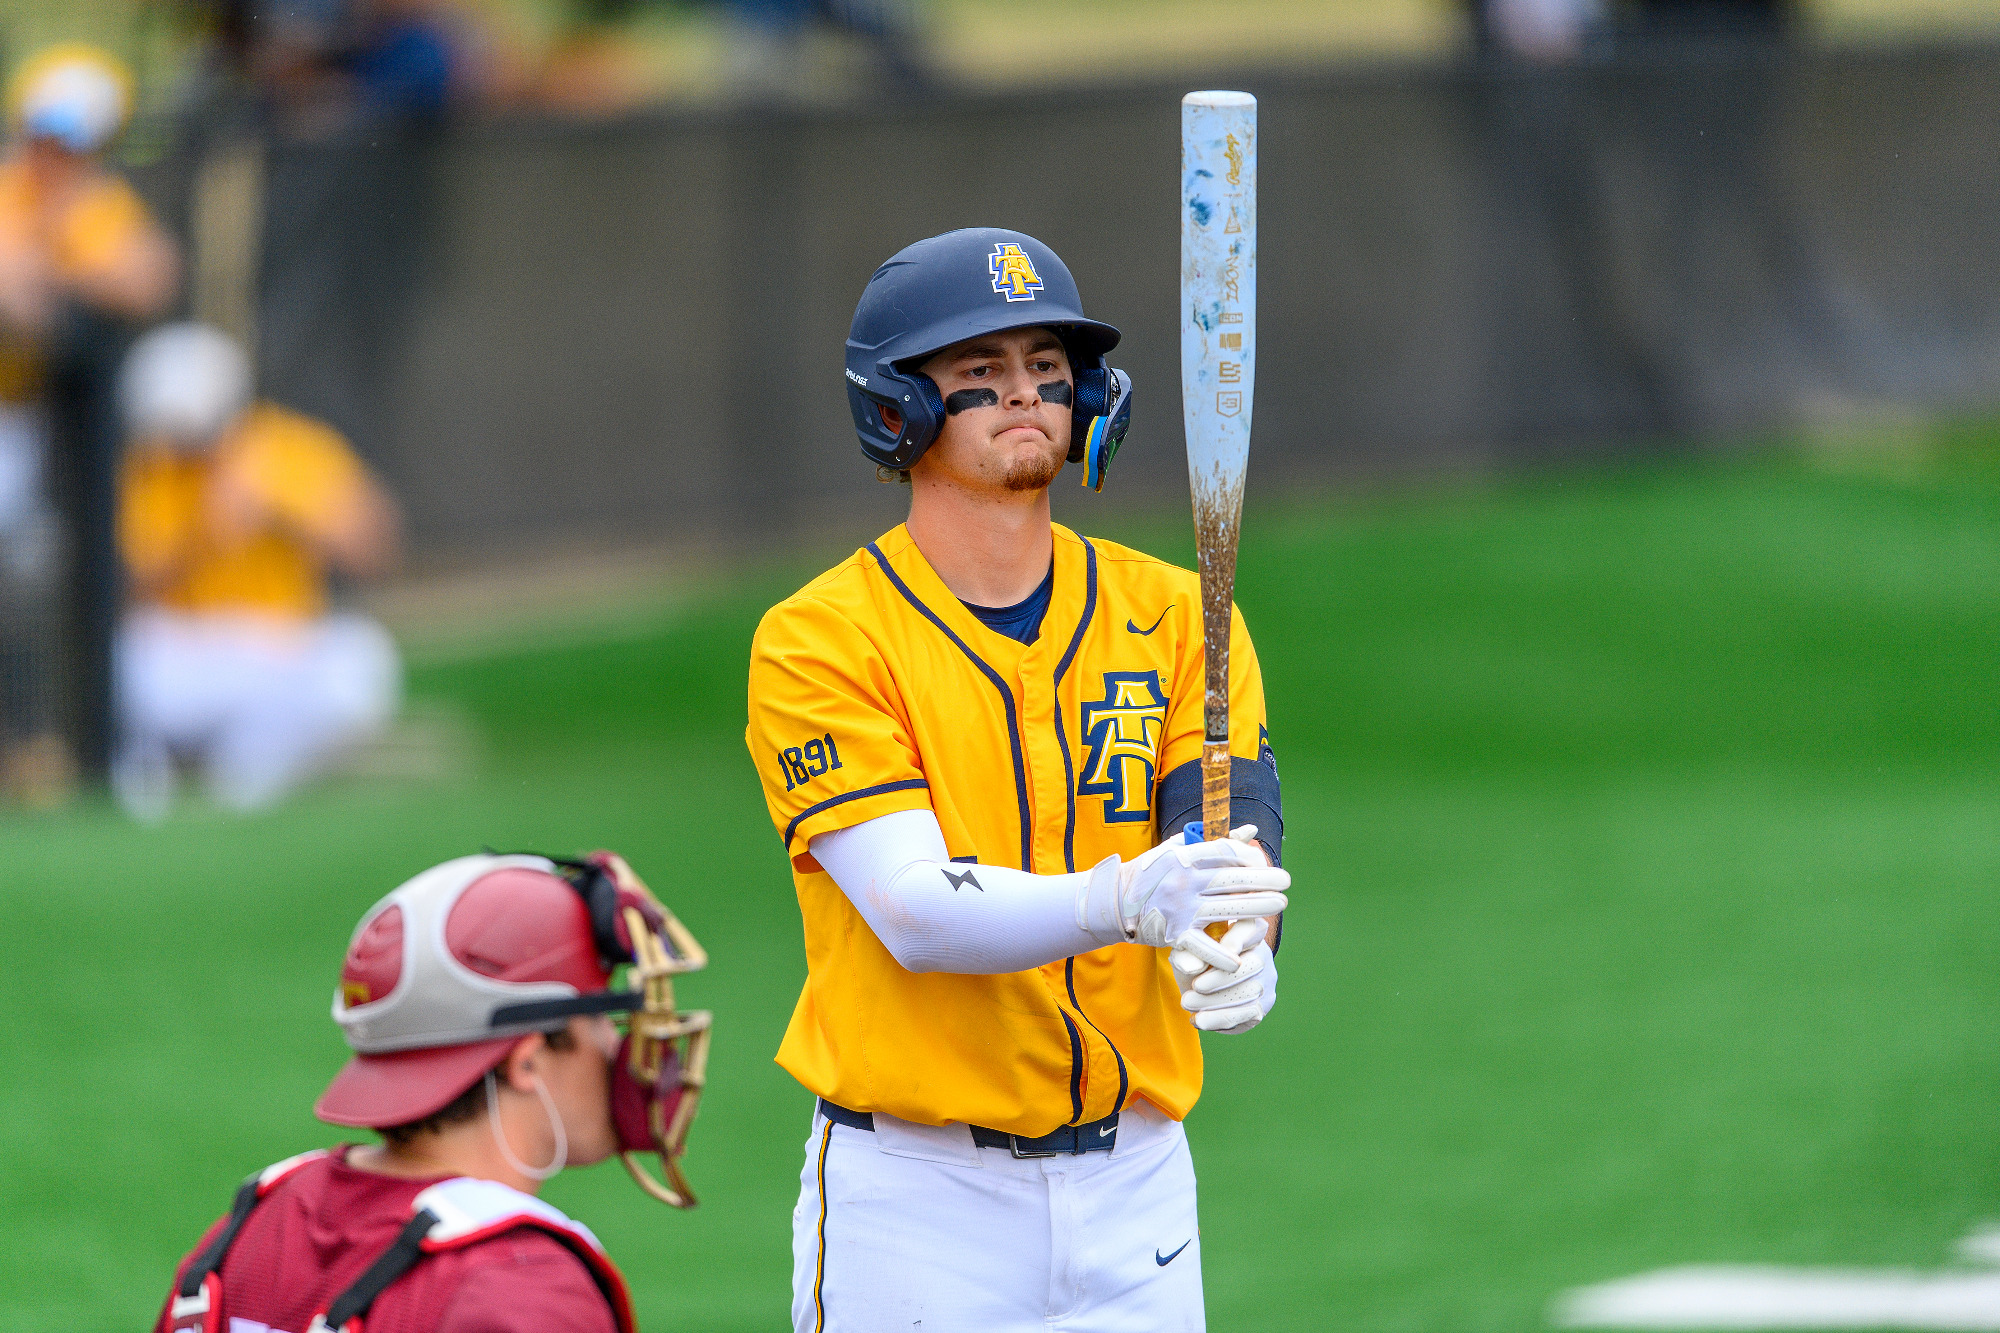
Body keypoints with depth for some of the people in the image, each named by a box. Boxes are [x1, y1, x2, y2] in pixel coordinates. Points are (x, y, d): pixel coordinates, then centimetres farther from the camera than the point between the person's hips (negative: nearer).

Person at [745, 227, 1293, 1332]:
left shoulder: (1170, 615, 5)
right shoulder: (819, 642, -8)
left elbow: (1231, 845, -9)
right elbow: (912, 910, -20)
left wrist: (1233, 954, -33)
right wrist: (1126, 898, -37)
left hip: (1136, 1190, 4)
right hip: (917, 1199, -4)